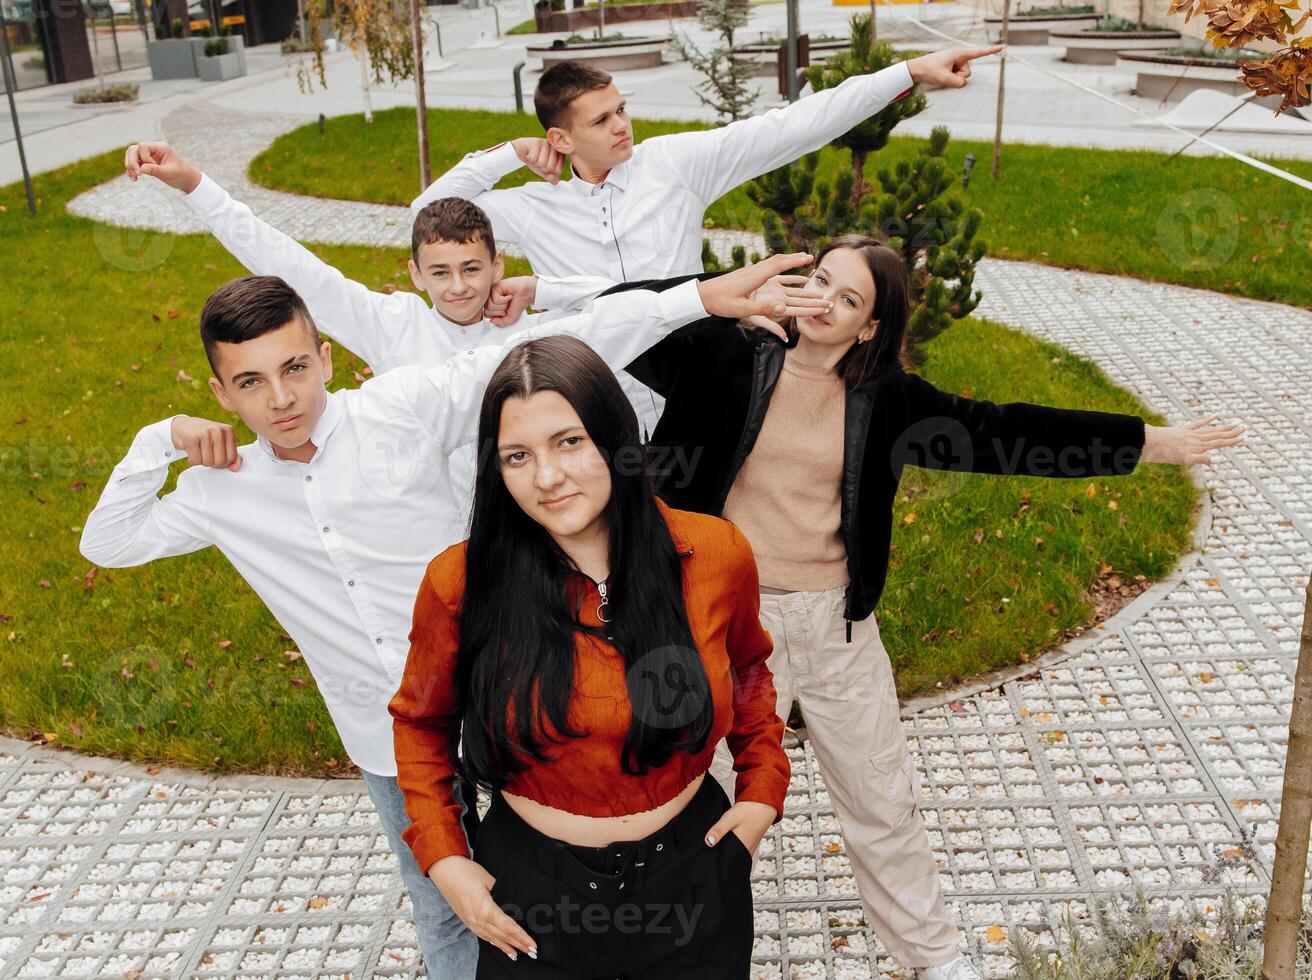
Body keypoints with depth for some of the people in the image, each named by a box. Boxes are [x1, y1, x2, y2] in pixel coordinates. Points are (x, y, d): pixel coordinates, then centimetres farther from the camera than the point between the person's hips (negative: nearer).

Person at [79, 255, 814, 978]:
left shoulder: (403, 406, -15)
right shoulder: (227, 490, 0)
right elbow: (108, 542, 10)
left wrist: (701, 296, -26)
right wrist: (162, 441, -6)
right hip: (391, 740, 4)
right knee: (444, 915, 20)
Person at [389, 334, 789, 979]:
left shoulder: (715, 554, -12)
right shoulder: (461, 583, -16)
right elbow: (421, 720, 2)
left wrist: (763, 787, 1)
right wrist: (441, 855, -5)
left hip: (692, 873, 1)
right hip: (532, 888, -1)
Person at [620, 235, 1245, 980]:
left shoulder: (883, 399, -3)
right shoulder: (728, 362, -8)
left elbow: (1000, 432, -3)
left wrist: (1150, 442, -4)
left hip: (838, 623, 3)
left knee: (883, 797, 18)